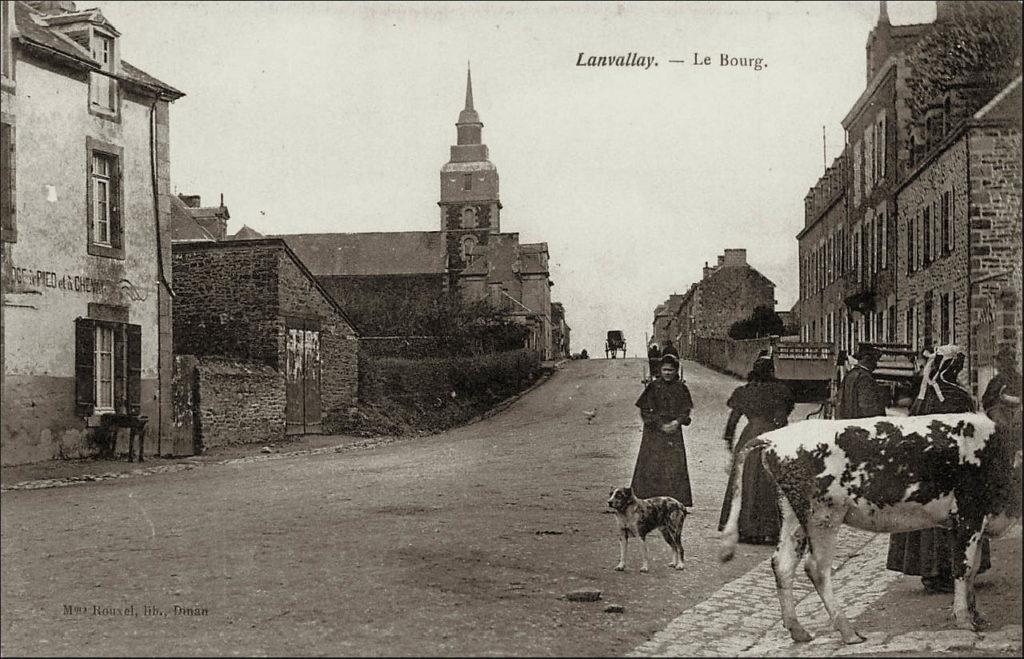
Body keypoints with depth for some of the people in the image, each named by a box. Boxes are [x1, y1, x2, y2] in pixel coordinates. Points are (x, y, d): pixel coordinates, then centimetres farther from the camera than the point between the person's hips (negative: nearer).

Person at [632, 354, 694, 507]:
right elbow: (645, 411, -3)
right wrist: (661, 425, -11)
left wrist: (677, 421, -12)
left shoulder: (681, 388, 5)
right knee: (651, 465, -3)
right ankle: (646, 499, 3)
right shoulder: (653, 386, -2)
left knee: (675, 465, -3)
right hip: (654, 431, -2)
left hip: (674, 431, 2)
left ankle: (676, 500, 1)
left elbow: (686, 410, 8)